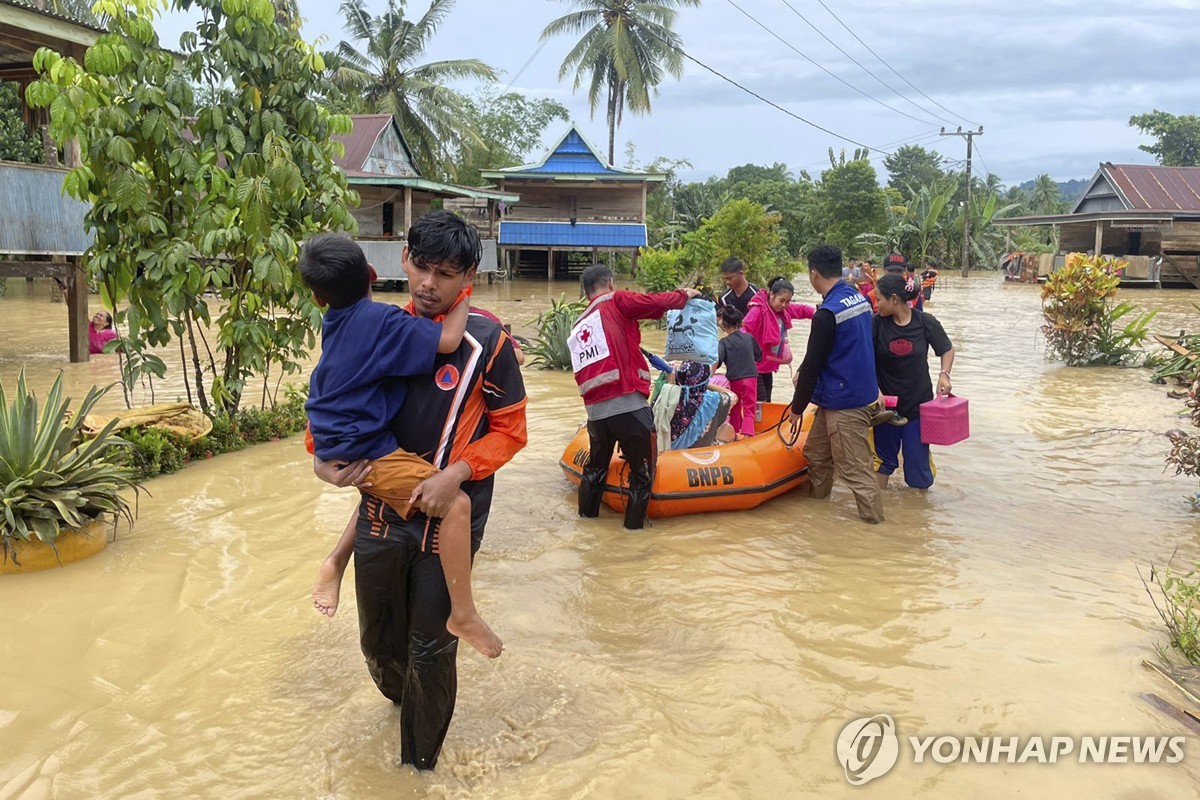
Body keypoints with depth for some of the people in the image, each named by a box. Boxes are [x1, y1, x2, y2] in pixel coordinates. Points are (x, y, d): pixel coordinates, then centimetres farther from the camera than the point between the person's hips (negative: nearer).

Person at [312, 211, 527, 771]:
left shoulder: (486, 342, -11)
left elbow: (510, 430, -7)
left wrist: (455, 475, -21)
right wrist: (324, 457, -4)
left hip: (446, 521, -4)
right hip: (381, 510, 4)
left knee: (431, 651, 7)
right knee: (379, 640, 19)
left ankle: (420, 764, 31)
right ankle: (401, 696, 54)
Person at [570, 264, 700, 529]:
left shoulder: (578, 328, 19)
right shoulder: (616, 302, 0)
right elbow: (658, 302, -9)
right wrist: (685, 295, 9)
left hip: (595, 411, 7)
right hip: (629, 407, -6)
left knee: (596, 466, 27)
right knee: (642, 471, 12)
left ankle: (587, 516, 39)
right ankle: (634, 524, 18)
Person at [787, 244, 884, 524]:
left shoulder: (827, 314, -21)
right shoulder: (860, 299, 6)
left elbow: (812, 364, -16)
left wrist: (797, 408, -5)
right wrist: (805, 374, 18)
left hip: (845, 404, -9)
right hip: (863, 393, 9)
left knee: (853, 467, 0)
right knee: (816, 451, 21)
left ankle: (874, 517, 8)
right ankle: (816, 496, 35)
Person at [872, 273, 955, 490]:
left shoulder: (925, 322, -9)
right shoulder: (876, 323, -10)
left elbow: (947, 350, 6)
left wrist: (944, 374, -11)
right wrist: (875, 392, -22)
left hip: (918, 403, 0)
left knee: (917, 459, 4)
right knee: (884, 457, 12)